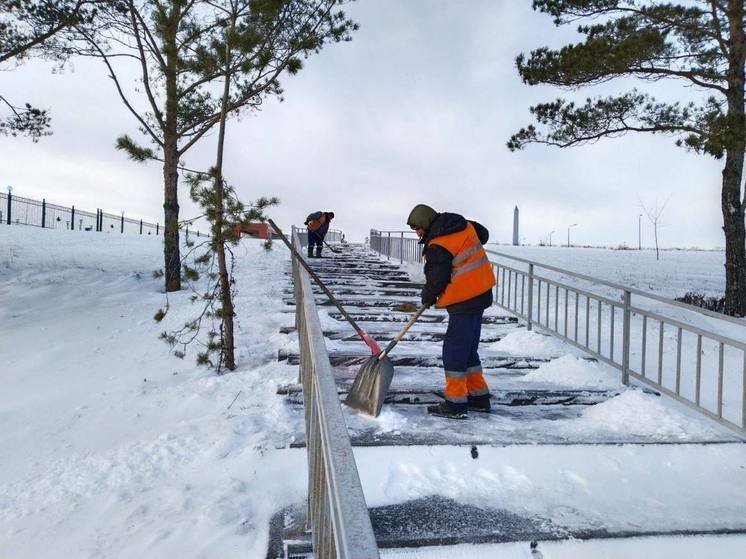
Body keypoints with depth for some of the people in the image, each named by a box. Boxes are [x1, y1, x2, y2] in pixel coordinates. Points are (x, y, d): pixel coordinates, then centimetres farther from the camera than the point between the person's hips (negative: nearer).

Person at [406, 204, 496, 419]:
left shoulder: (437, 247, -19)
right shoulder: (465, 225, 6)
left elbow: (436, 280, -14)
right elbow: (483, 234, 23)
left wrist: (428, 297, 6)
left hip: (464, 300, -9)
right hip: (480, 292, 10)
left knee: (454, 350, -3)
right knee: (468, 348, 18)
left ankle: (455, 404, 2)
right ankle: (479, 396, 25)